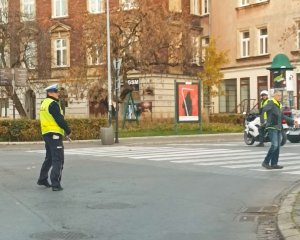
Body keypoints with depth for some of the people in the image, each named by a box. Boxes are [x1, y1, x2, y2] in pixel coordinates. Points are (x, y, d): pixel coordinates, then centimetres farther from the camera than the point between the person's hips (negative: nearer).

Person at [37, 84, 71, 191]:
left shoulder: (44, 103, 17)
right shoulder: (53, 104, -13)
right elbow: (60, 119, -18)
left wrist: (64, 130, 14)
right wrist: (68, 130, -6)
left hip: (46, 133, 10)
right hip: (54, 134, -10)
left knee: (49, 158, 22)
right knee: (58, 159, -7)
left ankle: (42, 179, 31)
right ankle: (55, 184, -10)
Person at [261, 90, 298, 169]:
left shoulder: (279, 105, 18)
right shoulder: (271, 103, -9)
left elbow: (282, 116, 28)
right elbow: (264, 109, -28)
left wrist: (293, 121, 29)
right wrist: (263, 120, -39)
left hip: (278, 128, 9)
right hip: (272, 127, -8)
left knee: (277, 146, 7)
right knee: (274, 145, -16)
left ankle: (274, 164, 12)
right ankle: (266, 162, -7)